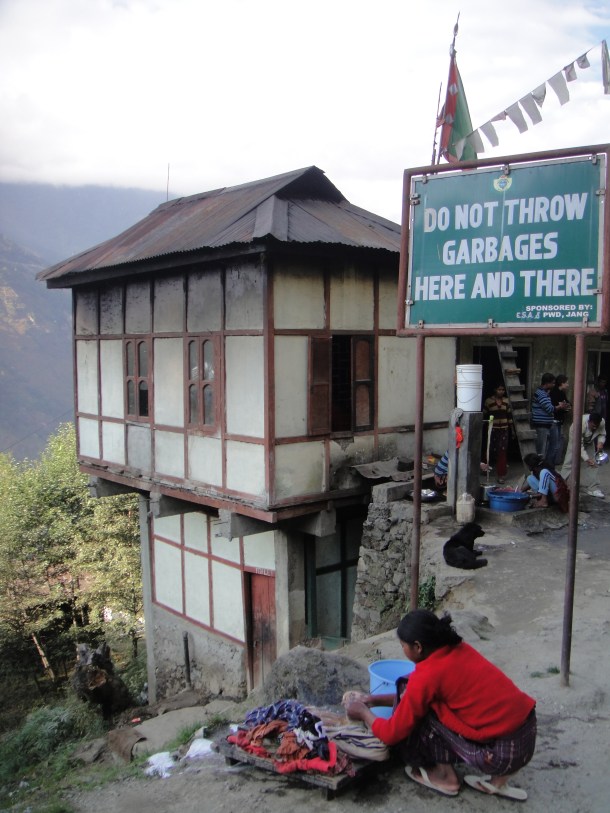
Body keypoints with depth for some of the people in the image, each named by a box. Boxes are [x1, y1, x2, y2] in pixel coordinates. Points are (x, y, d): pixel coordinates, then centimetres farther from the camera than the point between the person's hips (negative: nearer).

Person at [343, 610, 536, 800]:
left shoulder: (427, 675, -14)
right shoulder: (458, 649, 8)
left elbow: (392, 734, -3)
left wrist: (363, 712, 15)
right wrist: (377, 699, 26)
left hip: (501, 752, -8)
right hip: (528, 736, 8)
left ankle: (445, 777, 15)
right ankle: (498, 780, 18)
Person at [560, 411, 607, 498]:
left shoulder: (602, 422, -29)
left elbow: (602, 434, -9)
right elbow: (579, 445, -39)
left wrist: (600, 442, -31)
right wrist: (586, 459, -44)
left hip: (589, 442, 5)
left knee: (593, 463, -2)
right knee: (569, 462, -6)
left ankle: (593, 488, 1)